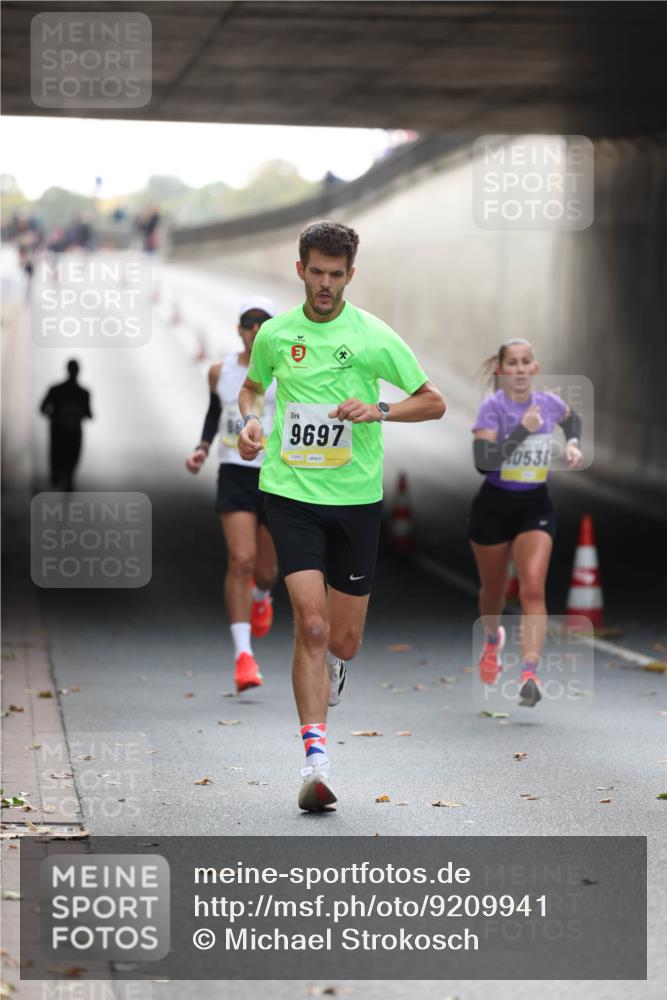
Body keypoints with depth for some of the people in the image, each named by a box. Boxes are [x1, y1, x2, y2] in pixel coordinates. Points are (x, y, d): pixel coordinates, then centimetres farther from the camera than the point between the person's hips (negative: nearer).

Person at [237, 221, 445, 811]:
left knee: (344, 641, 6)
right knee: (311, 622, -17)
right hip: (291, 493, 0)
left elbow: (434, 403, 2)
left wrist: (378, 410, -15)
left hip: (356, 497, 0)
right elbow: (252, 387, 24)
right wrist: (250, 420, 2)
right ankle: (316, 757, -17)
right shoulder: (274, 335, 4)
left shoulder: (373, 336, -3)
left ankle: (329, 667, 45)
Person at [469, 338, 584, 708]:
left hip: (536, 507, 2)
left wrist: (573, 444, 5)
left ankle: (530, 674, -25)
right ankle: (492, 641, 51)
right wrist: (523, 430, -30)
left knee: (533, 587, -18)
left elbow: (572, 419, 24)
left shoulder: (550, 403, -2)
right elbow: (483, 461, -28)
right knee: (494, 591, 17)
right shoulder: (493, 407, -15)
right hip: (494, 507, -1)